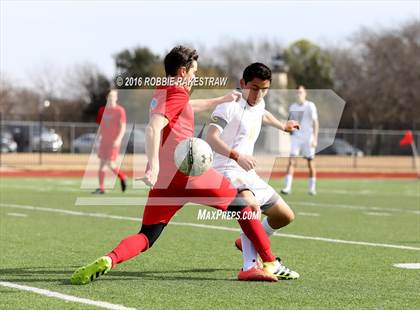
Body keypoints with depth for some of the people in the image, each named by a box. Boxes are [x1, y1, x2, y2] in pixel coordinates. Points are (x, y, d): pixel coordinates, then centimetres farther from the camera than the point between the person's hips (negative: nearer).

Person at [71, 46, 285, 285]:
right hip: (188, 173, -7)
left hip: (162, 180, 7)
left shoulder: (161, 93, 22)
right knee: (240, 205, 12)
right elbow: (153, 128, -21)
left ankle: (109, 260, -28)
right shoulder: (177, 93, -5)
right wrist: (154, 165, -32)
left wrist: (221, 100, 53)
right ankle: (271, 263, 10)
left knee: (146, 237, 2)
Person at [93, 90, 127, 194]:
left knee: (110, 164, -12)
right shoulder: (103, 110, 11)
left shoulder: (119, 110, -7)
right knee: (101, 164, 3)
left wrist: (118, 139, -21)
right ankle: (101, 188, 7)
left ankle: (122, 177, 14)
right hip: (104, 141, 6)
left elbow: (123, 127, -10)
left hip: (114, 142, -6)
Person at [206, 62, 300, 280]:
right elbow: (211, 138, -27)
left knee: (285, 216, 13)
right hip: (225, 170, -9)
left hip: (248, 174, 9)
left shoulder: (259, 105, 13)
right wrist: (236, 155, -42)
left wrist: (283, 126, 58)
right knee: (252, 205, -37)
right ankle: (250, 265, -34)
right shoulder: (229, 106, -13)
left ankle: (247, 242, 36)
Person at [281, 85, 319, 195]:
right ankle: (287, 187, -16)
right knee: (291, 161, -11)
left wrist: (315, 138, -11)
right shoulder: (292, 107, 10)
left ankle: (312, 188, 18)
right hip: (295, 137, 2)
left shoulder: (310, 106, -2)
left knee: (311, 163, 5)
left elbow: (315, 123, -3)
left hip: (308, 138, -2)